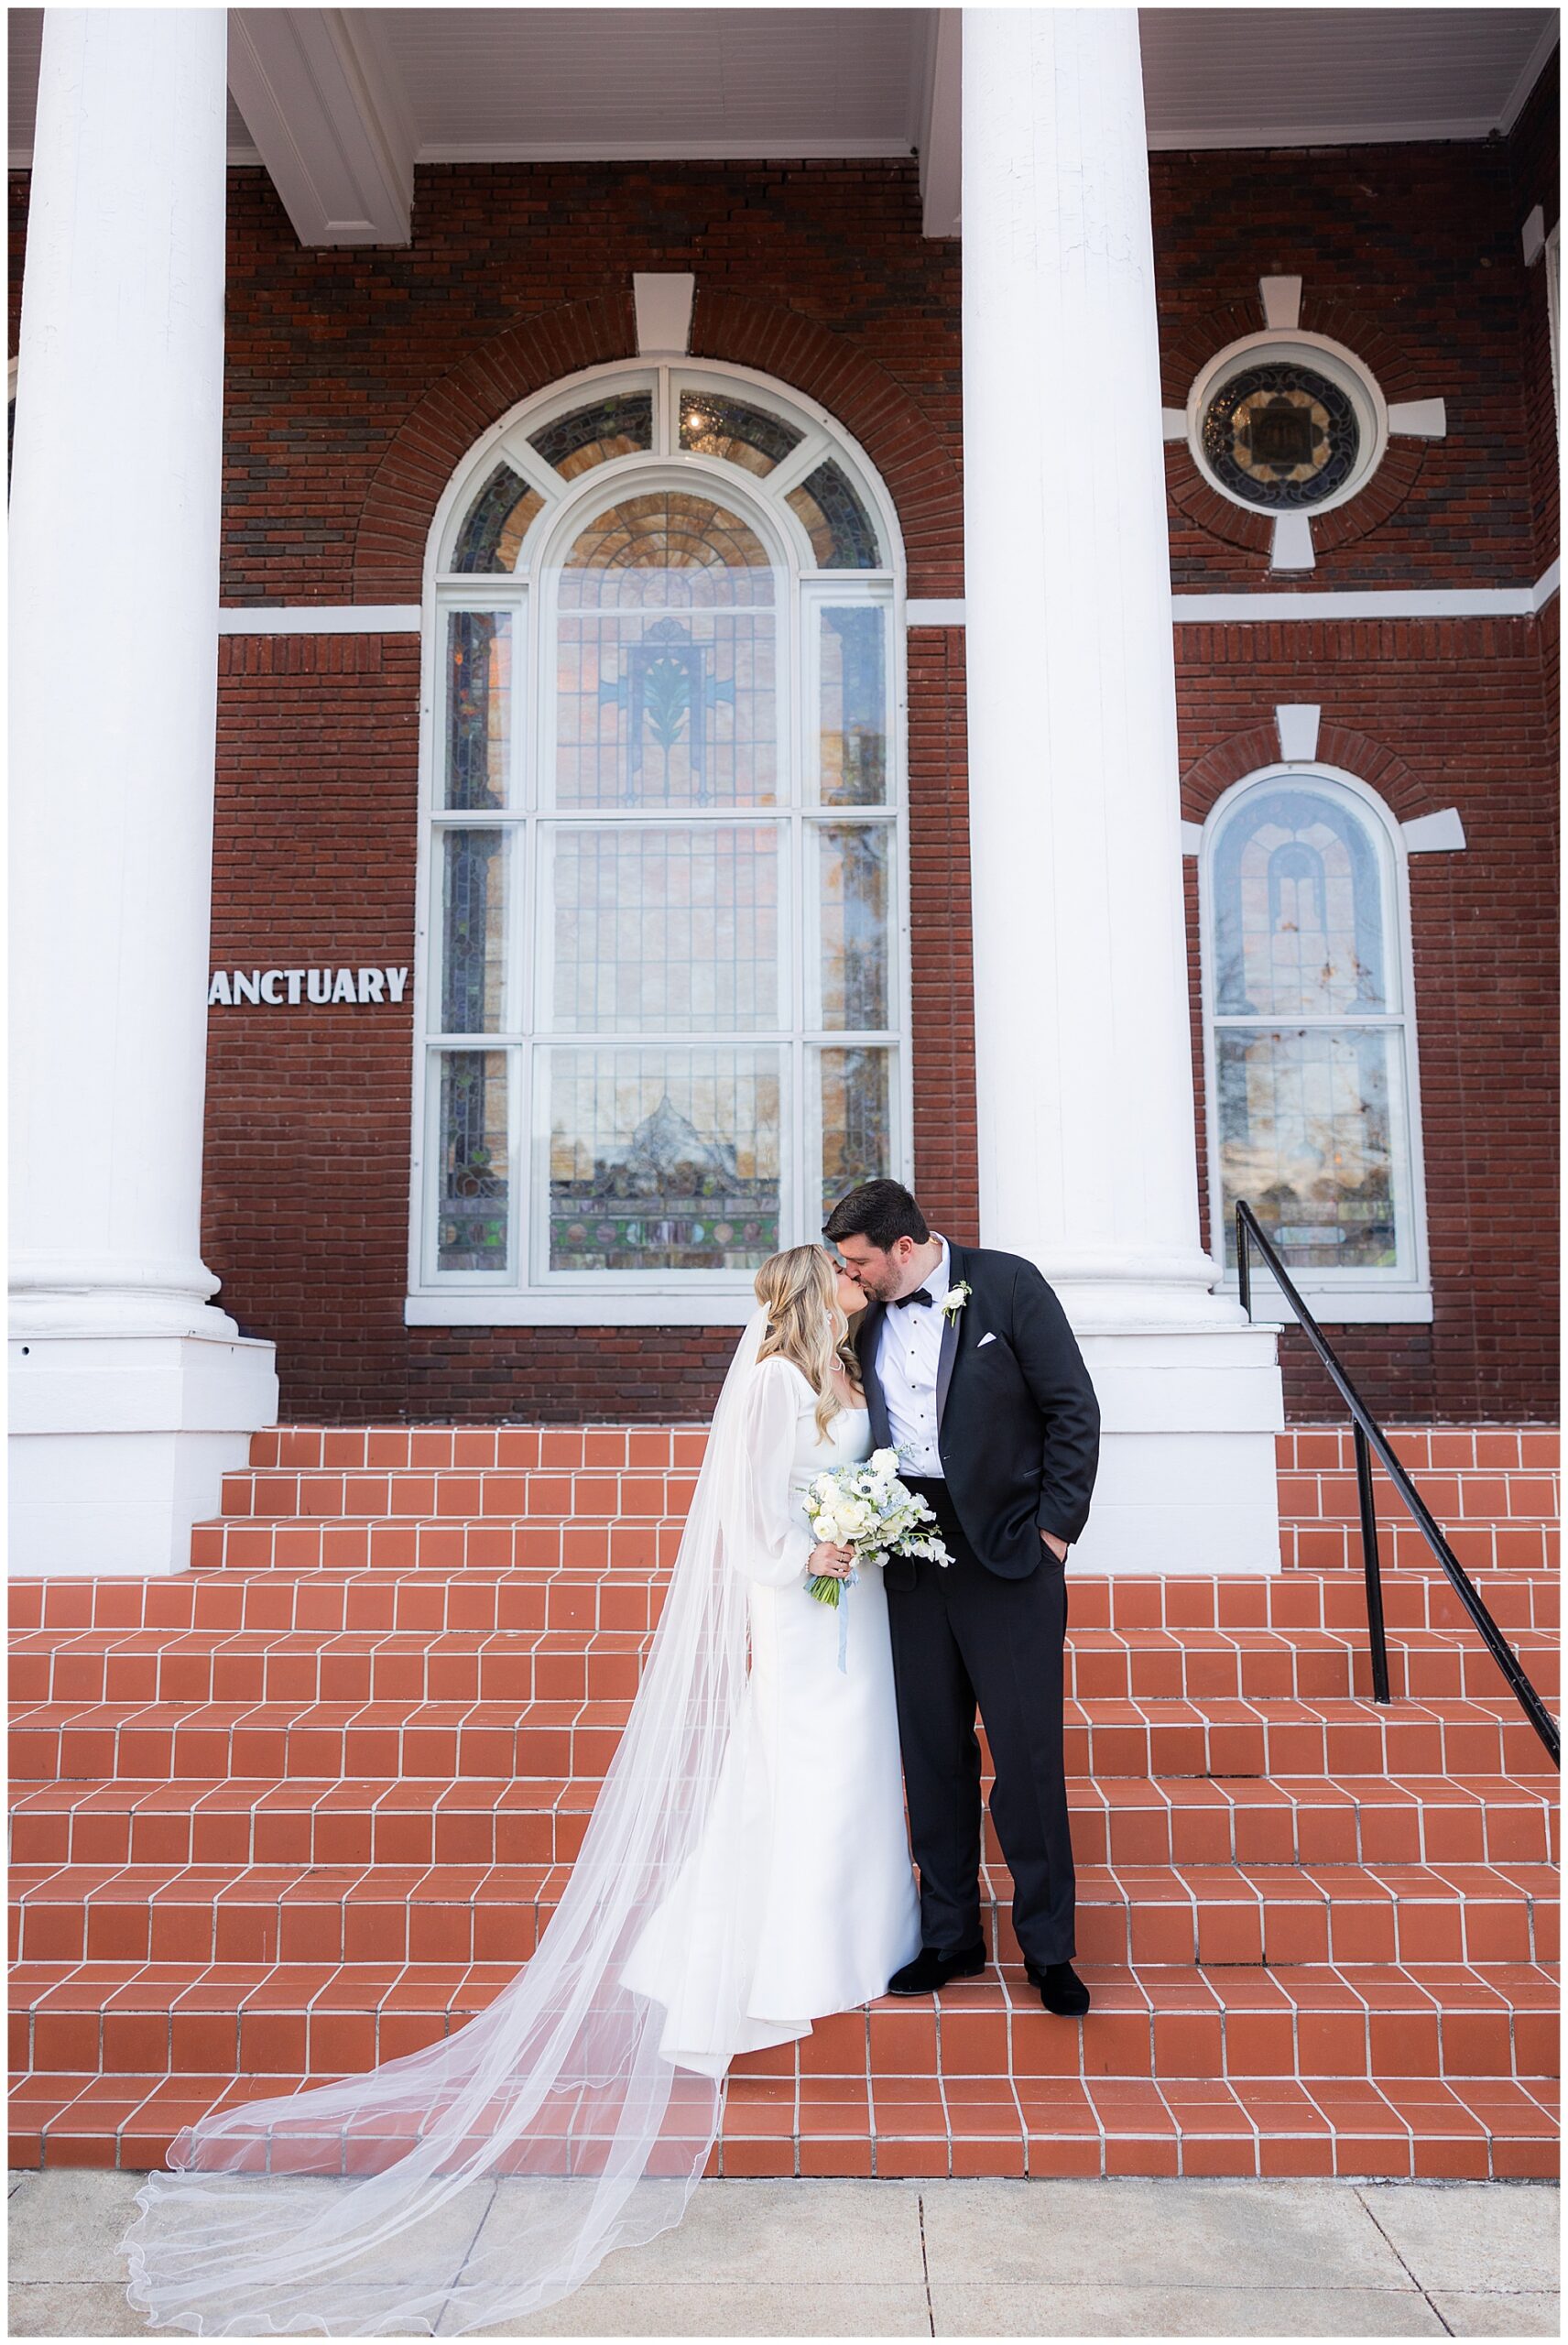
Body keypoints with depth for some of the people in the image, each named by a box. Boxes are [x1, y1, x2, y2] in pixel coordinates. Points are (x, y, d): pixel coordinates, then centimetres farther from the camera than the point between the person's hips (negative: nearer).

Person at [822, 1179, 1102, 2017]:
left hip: (1006, 1548, -4)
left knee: (1027, 1751, 0)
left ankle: (1048, 1947, 15)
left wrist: (1055, 1526, -9)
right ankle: (949, 1936, 24)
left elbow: (1072, 1408, -5)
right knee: (932, 1749, 10)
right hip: (911, 1551, 4)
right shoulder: (868, 1316, 7)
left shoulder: (1007, 1284, -5)